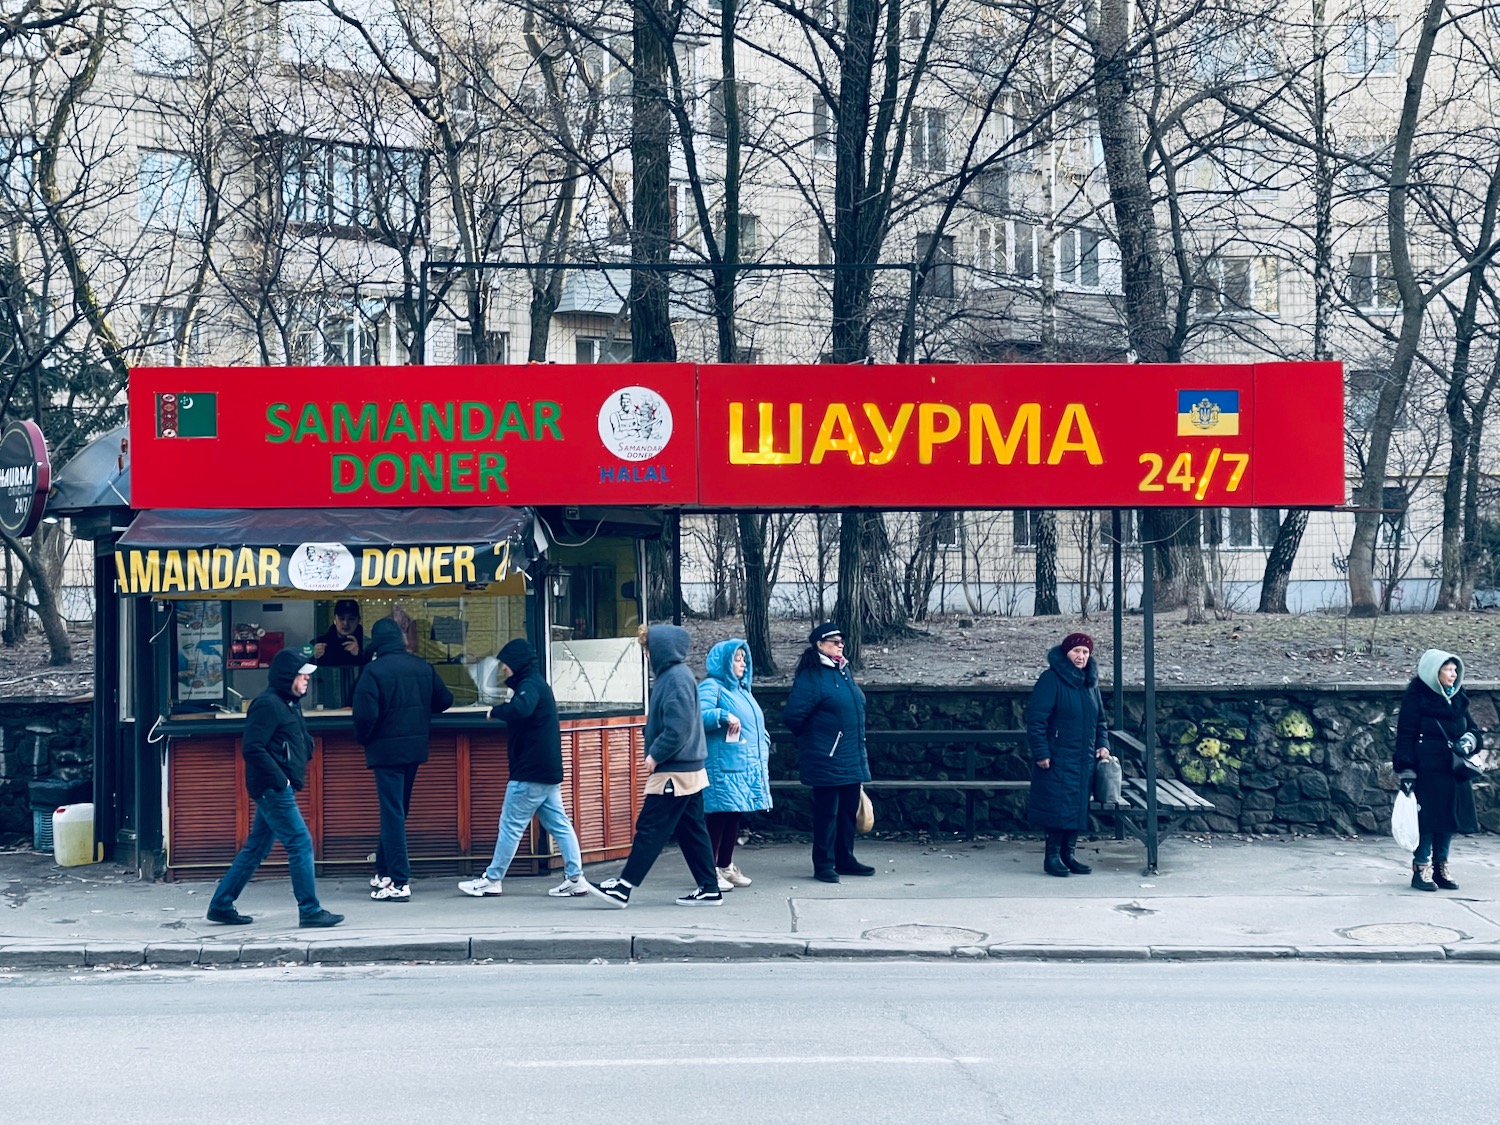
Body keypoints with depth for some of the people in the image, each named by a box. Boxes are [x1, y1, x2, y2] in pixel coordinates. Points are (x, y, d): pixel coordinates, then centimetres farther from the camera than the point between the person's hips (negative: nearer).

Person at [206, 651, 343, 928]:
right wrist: (279, 778, -19)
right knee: (300, 844, -7)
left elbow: (302, 743, 26)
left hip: (277, 790, 10)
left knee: (256, 848, 14)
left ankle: (221, 905, 21)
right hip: (273, 789, -10)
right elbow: (252, 748, -20)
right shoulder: (267, 704, -14)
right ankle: (310, 911, -3)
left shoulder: (289, 704, 17)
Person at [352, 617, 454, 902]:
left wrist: (362, 739, -1)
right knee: (397, 810, 18)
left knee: (392, 814, -3)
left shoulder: (374, 671, -14)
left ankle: (399, 882, -6)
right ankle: (384, 871, 29)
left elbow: (366, 714, -20)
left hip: (386, 749, -6)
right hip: (415, 748, 6)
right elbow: (444, 700, 9)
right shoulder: (422, 667, 2)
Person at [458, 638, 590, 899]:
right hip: (549, 771, 10)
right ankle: (575, 878, 2)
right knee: (559, 824, 5)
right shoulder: (538, 684, 19)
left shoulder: (529, 685, -14)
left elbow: (520, 709, -34)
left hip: (529, 773, -10)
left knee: (511, 825, -1)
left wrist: (495, 711, -19)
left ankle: (491, 880, 6)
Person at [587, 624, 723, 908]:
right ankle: (709, 889, 13)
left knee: (649, 829, -5)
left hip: (674, 772, -10)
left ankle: (623, 888, -2)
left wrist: (655, 756, -16)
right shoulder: (673, 674, 14)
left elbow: (678, 729, -24)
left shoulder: (676, 679, -17)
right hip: (688, 769, 10)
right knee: (691, 831, 11)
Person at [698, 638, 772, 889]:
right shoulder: (711, 687, -6)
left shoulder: (741, 690, 22)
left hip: (747, 766, 9)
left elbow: (754, 725, 32)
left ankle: (726, 866, 19)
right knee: (719, 815, -8)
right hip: (723, 766, -9)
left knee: (735, 816, 11)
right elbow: (699, 716, -20)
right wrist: (724, 716, -31)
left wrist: (763, 749, 21)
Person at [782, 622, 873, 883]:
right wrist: (812, 737, 0)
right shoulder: (810, 677, -13)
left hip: (852, 759, 8)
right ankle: (823, 864, 6)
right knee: (827, 812, -2)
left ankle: (845, 859, 25)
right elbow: (793, 716, -16)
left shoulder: (844, 673, 13)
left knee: (848, 810, 14)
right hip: (827, 761, -8)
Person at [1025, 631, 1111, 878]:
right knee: (1060, 808, -8)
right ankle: (1052, 857, 1)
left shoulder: (1090, 682, 14)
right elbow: (1036, 719, -13)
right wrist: (1041, 753, -17)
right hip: (1058, 759, -7)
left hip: (1084, 760, 7)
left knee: (1079, 807, 7)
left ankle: (1068, 854, 17)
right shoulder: (1051, 679, -10)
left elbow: (1100, 719, 24)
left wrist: (1102, 744, 9)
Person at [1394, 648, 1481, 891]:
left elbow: (1473, 730, 21)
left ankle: (1440, 867, 18)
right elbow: (1405, 737, -9)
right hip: (1427, 772, -7)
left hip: (1454, 772, 7)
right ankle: (1422, 870, 1)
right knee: (1427, 820, -6)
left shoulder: (1457, 700, 14)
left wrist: (1468, 740, -4)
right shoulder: (1416, 699, -7)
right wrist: (1406, 773, -16)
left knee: (1448, 820, 9)